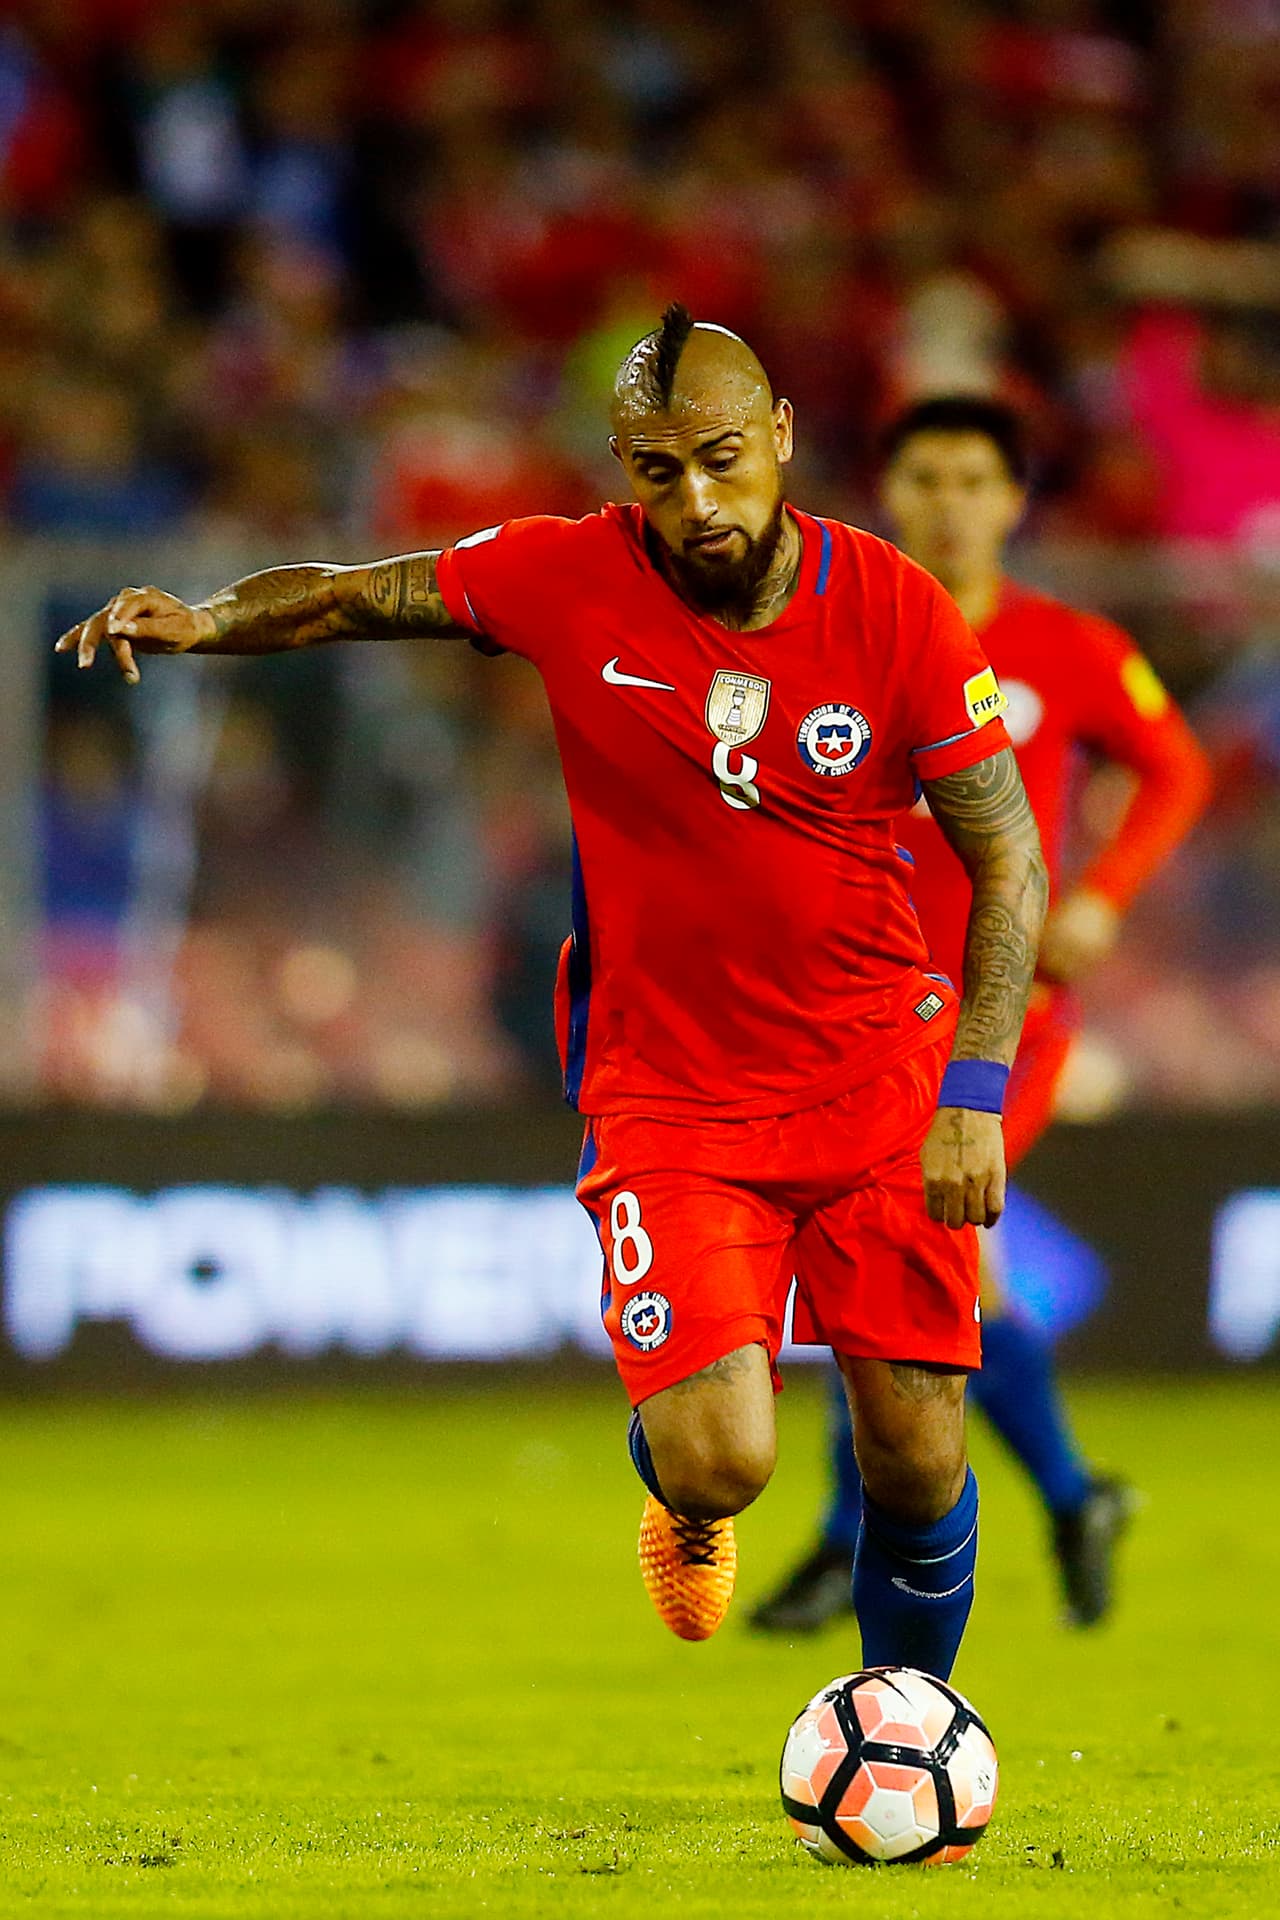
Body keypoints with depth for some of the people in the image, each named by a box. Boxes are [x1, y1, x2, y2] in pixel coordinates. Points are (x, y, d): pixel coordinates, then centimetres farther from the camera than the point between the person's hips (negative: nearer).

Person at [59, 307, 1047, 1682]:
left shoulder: (896, 612, -10)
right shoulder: (571, 581, -9)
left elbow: (1009, 861, -3)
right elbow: (361, 596, 5)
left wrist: (973, 1094, -13)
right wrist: (202, 621, -15)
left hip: (881, 1090, 1)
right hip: (667, 1093, -1)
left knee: (917, 1466, -1)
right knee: (718, 1468, -16)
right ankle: (686, 1491, 23)